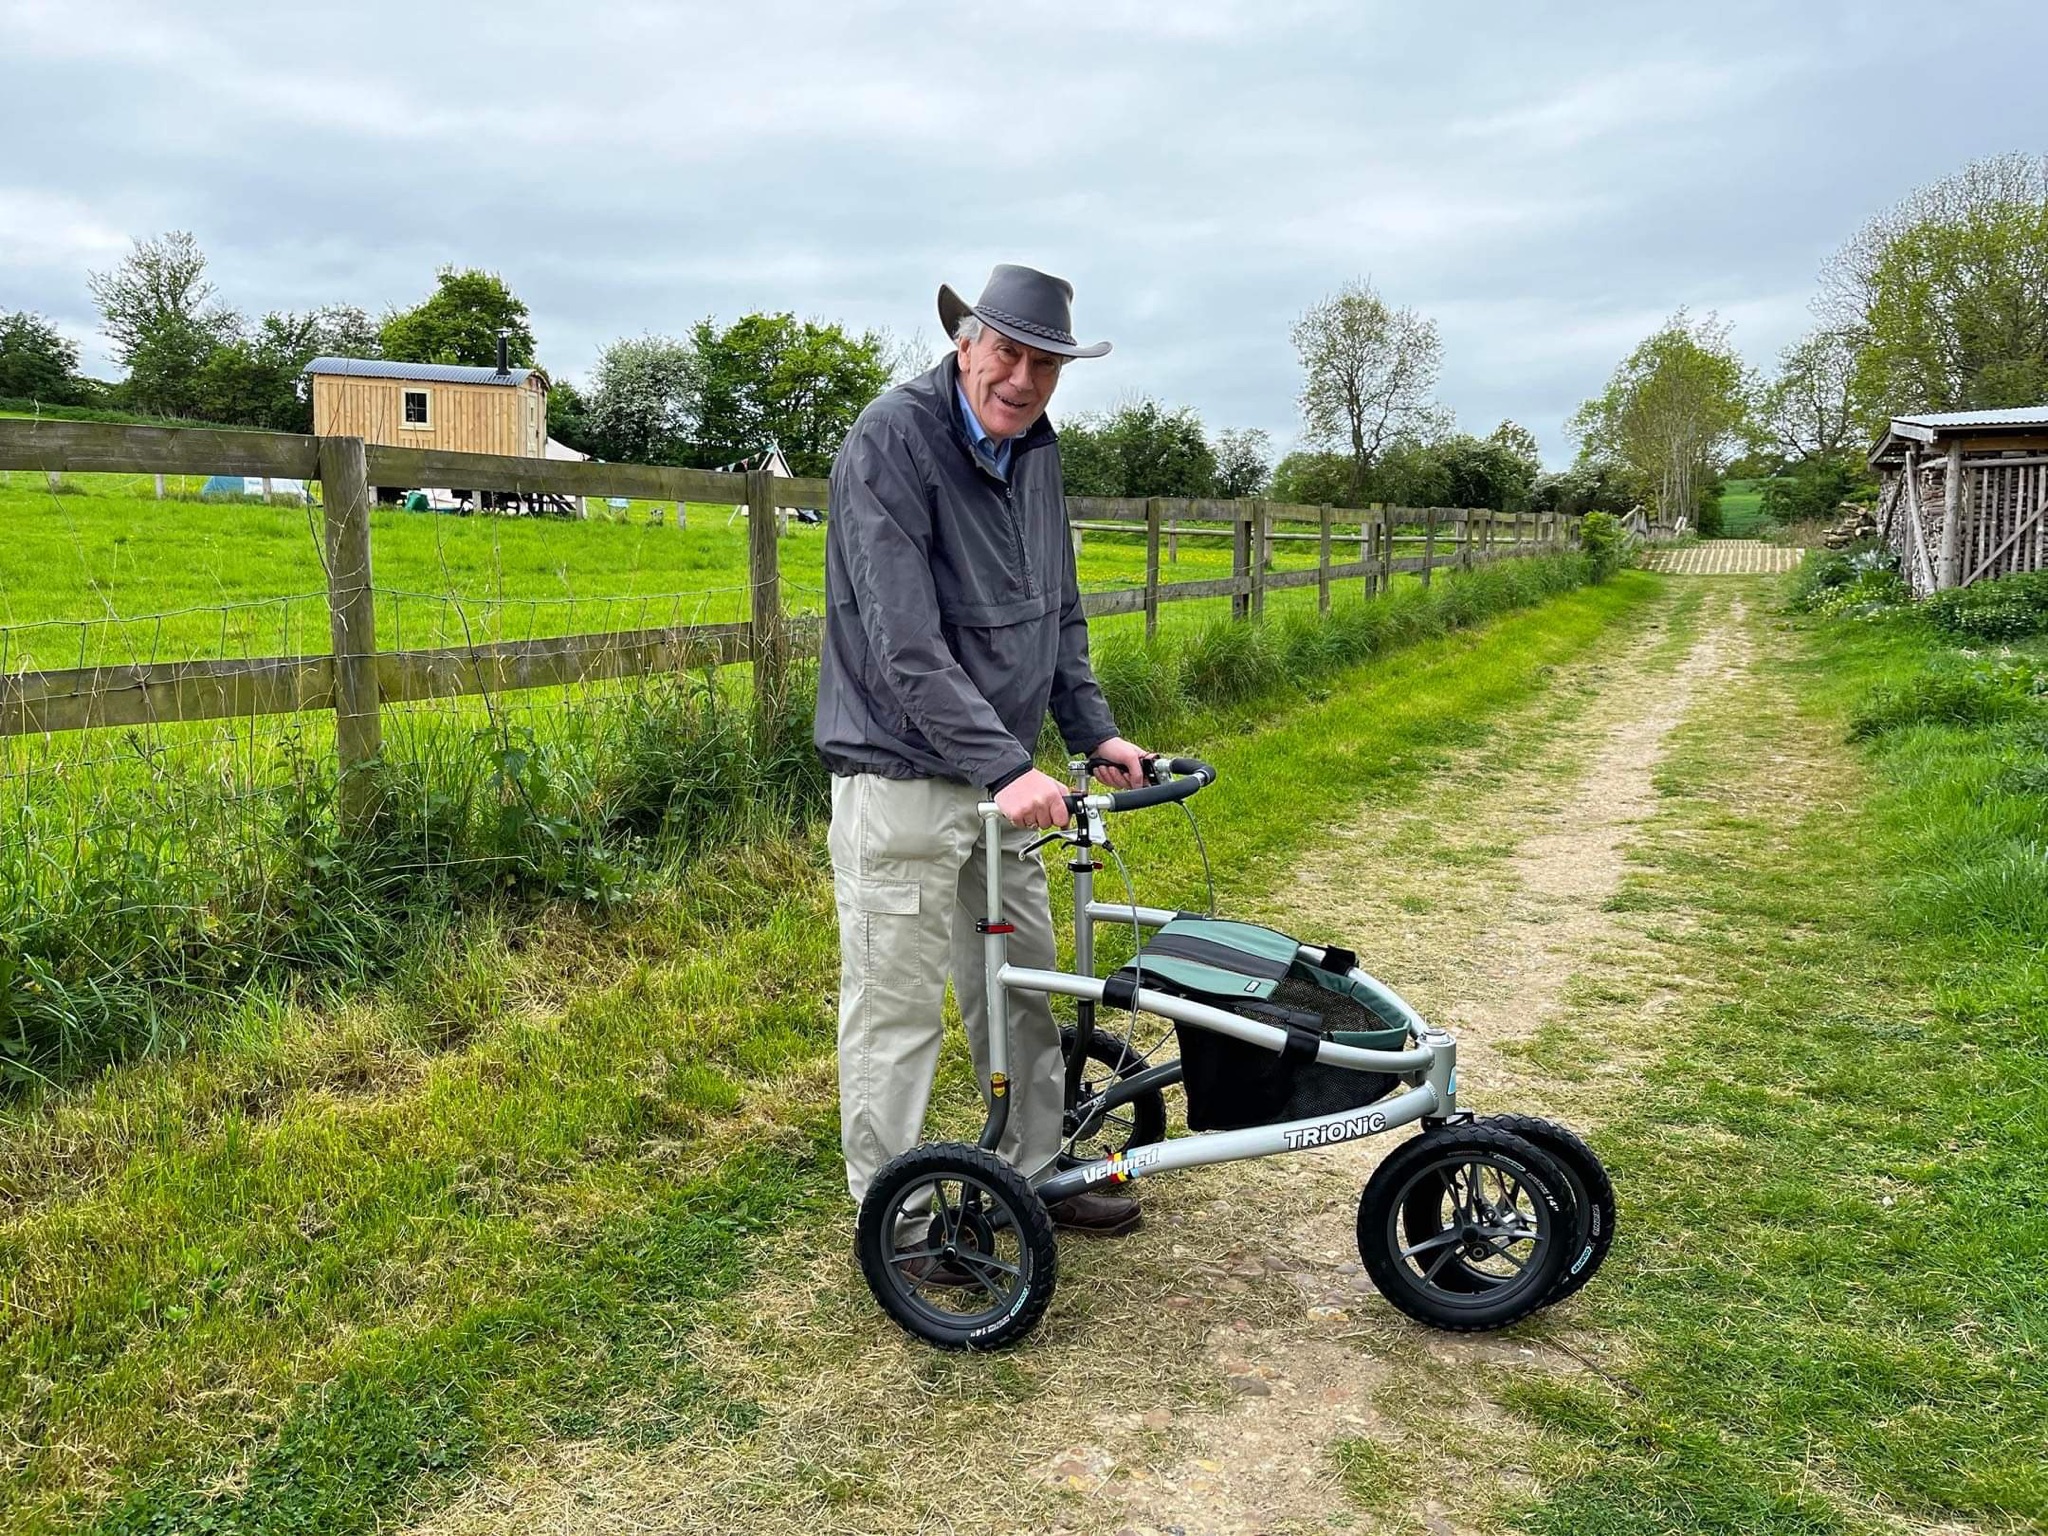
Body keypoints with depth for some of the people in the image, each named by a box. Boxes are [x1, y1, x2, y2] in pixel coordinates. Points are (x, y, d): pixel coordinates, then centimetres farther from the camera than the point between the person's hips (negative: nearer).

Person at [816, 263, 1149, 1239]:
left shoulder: (1035, 448, 8)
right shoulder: (891, 443, -17)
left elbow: (1060, 611, 17)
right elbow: (906, 646, -25)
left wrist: (1092, 730, 7)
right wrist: (1006, 766, -30)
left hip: (1002, 777, 8)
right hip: (904, 781, -8)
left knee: (1023, 991, 18)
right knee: (896, 1012, 2)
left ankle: (1035, 1171, 35)